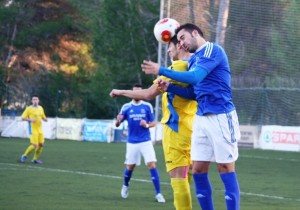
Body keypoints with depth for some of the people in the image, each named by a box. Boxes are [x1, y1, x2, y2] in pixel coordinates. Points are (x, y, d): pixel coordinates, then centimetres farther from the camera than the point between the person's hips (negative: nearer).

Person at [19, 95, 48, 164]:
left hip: (39, 129, 6)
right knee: (34, 145, -14)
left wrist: (45, 119, 1)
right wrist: (30, 120, -23)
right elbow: (23, 118, -7)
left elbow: (43, 117, 24)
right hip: (33, 129, -6)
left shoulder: (41, 108, 12)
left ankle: (35, 159, 17)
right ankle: (24, 156, 5)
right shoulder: (29, 109, -6)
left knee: (41, 144, 2)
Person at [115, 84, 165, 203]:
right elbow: (117, 124, 1)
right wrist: (118, 121, -23)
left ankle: (158, 193, -11)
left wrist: (147, 125, -15)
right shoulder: (126, 107, 1)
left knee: (152, 165, -12)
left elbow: (153, 123, 7)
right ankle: (125, 186, 40)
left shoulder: (147, 106, 1)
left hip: (146, 141, -1)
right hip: (132, 142, 1)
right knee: (130, 167, 10)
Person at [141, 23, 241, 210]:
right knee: (198, 170, 4)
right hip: (201, 118, 8)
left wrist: (161, 71, -18)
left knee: (226, 168, -5)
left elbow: (195, 78, -21)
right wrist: (169, 87, 6)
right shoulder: (193, 60, 17)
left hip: (221, 116, -8)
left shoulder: (212, 50, -9)